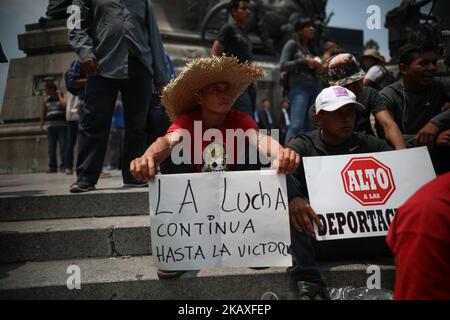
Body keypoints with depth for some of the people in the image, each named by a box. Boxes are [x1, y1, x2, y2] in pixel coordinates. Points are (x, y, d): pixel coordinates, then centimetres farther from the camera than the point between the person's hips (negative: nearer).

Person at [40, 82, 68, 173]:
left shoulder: (62, 97, 3)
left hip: (62, 126, -4)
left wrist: (59, 95, -7)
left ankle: (63, 167, -9)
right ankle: (52, 167, 5)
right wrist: (41, 126, 13)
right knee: (51, 148, 2)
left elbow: (64, 106, -19)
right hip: (51, 127, 4)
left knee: (63, 147, -9)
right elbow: (43, 113, 20)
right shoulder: (47, 100, 16)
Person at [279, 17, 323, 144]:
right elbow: (282, 66, -7)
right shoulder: (292, 44, 3)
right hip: (299, 88, -7)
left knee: (310, 127, 3)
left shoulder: (311, 47, 20)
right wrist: (304, 61, -13)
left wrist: (318, 69, 5)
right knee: (296, 125, -18)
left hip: (315, 88, 7)